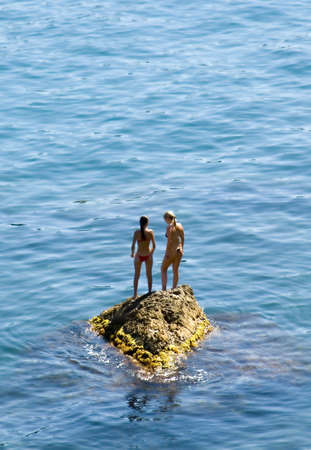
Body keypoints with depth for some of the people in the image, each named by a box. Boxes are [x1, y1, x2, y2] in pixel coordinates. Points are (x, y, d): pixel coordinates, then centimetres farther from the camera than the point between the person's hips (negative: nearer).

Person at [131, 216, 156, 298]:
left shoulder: (136, 232, -14)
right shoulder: (150, 232, -13)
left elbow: (133, 246, -14)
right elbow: (154, 246, -9)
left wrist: (132, 253, 6)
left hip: (139, 256, -1)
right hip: (148, 256, 1)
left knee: (136, 275, 15)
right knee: (149, 274, 20)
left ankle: (135, 294, 15)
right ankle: (150, 292, 27)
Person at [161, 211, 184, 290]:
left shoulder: (169, 227, -18)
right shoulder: (179, 225, 2)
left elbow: (169, 241, -21)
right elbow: (183, 238, 10)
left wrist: (166, 253, -16)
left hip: (171, 251, -6)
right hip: (179, 251, 6)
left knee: (163, 269, 12)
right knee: (175, 271, 16)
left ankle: (164, 289, 6)